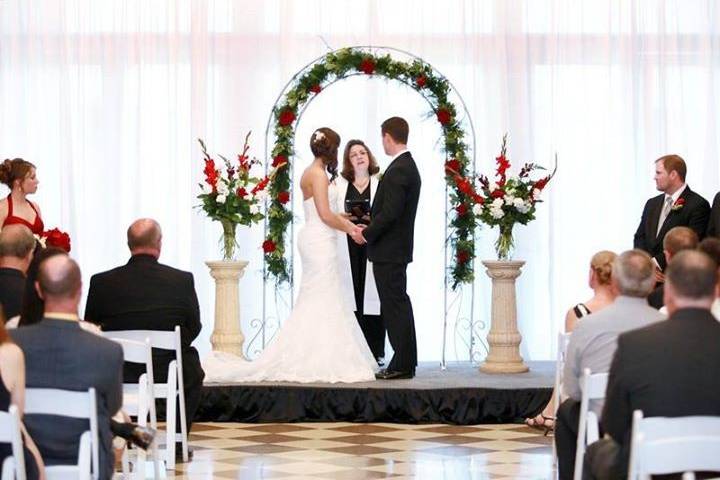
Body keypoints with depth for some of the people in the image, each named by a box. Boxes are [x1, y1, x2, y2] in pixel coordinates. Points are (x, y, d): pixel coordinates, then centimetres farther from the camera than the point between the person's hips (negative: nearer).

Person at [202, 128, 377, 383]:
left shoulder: (312, 173, 16)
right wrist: (350, 230, -5)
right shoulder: (318, 174, -13)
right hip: (320, 241, -10)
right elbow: (326, 215, -17)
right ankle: (321, 362, -5)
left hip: (315, 240, 10)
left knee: (312, 301, 11)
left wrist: (350, 225, 16)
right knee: (322, 302, -7)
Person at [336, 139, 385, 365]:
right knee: (351, 295, -3)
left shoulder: (380, 183, 9)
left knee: (372, 295, -6)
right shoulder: (339, 184, 14)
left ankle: (375, 352, -1)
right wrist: (345, 217, -8)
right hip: (348, 248, 1)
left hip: (372, 246, -1)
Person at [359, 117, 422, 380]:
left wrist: (367, 234, -11)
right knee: (398, 304, 13)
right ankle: (405, 361, 18)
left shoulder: (397, 170, -18)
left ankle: (401, 364, -3)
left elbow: (390, 212, -24)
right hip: (398, 247, 10)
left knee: (395, 305, -6)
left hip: (388, 250, -10)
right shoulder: (409, 166, 13)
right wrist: (371, 228, 13)